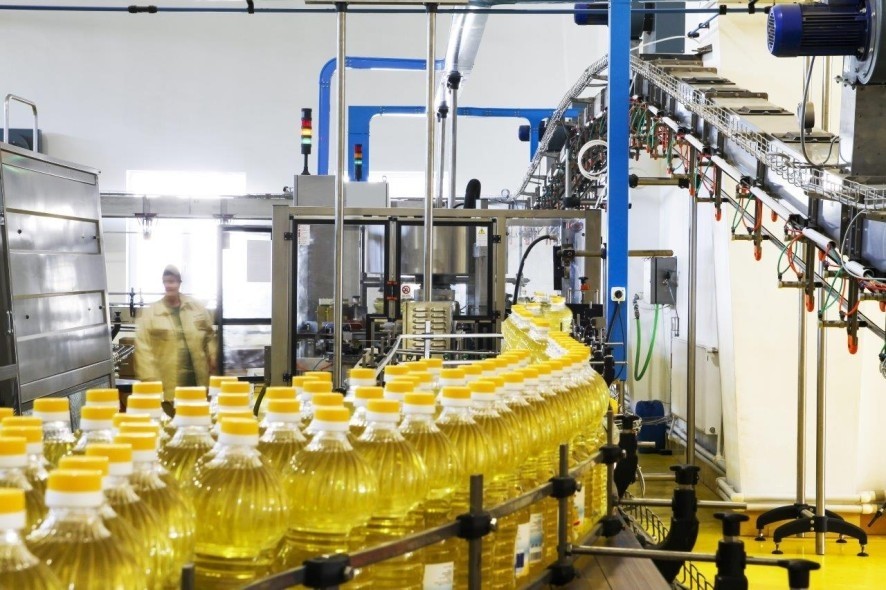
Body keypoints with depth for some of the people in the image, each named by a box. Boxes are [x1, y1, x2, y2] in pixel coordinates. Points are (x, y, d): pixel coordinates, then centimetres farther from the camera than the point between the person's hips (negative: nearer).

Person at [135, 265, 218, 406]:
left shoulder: (197, 307, 8)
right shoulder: (149, 313, -2)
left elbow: (210, 335, 19)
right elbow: (143, 348, -7)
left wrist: (213, 357, 5)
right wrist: (150, 379, -14)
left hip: (198, 381, 3)